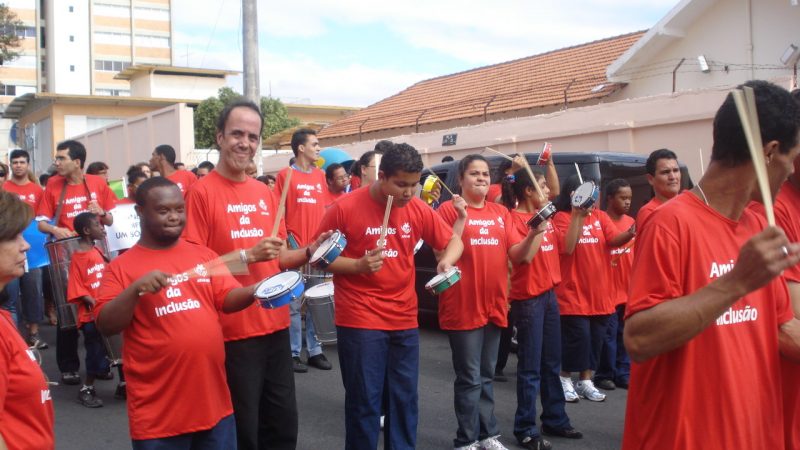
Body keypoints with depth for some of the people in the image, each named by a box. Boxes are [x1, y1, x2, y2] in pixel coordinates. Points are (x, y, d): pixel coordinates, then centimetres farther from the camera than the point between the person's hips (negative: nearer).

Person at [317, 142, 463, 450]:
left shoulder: (418, 209, 1)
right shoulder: (345, 208, -10)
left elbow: (453, 241, 12)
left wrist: (446, 261, -10)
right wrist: (358, 265, -18)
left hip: (405, 320, 4)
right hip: (360, 321, -4)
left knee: (405, 399, 12)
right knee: (365, 400, 2)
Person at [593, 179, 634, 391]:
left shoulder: (631, 222, 9)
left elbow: (635, 252, 16)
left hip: (628, 289, 6)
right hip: (609, 288, -5)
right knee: (609, 334, 0)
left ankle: (623, 373, 20)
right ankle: (605, 374, 12)